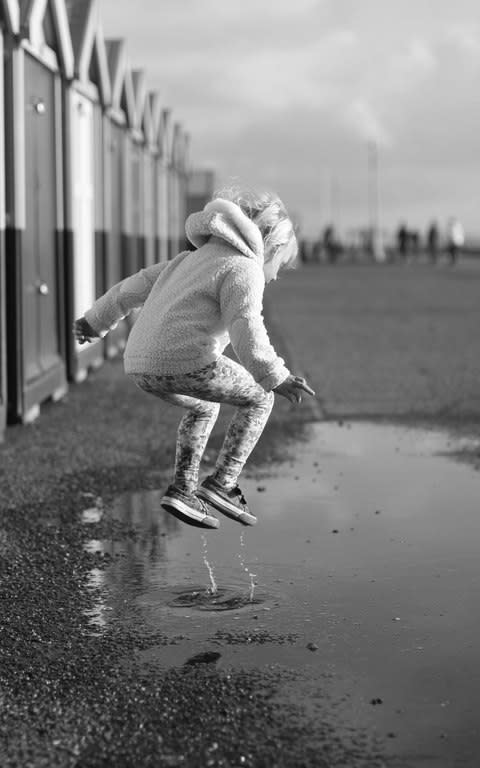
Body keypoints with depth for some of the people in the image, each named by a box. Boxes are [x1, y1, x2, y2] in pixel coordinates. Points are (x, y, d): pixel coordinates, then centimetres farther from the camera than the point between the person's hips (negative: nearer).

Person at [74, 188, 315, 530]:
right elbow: (247, 332, -17)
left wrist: (96, 320, 42)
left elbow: (134, 287, 31)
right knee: (259, 399, 12)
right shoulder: (244, 271, -1)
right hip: (184, 361, -8)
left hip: (142, 367, 8)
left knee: (204, 408, 33)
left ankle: (183, 488, 20)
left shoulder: (195, 259, 25)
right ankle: (222, 483, 4)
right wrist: (276, 378, -21)